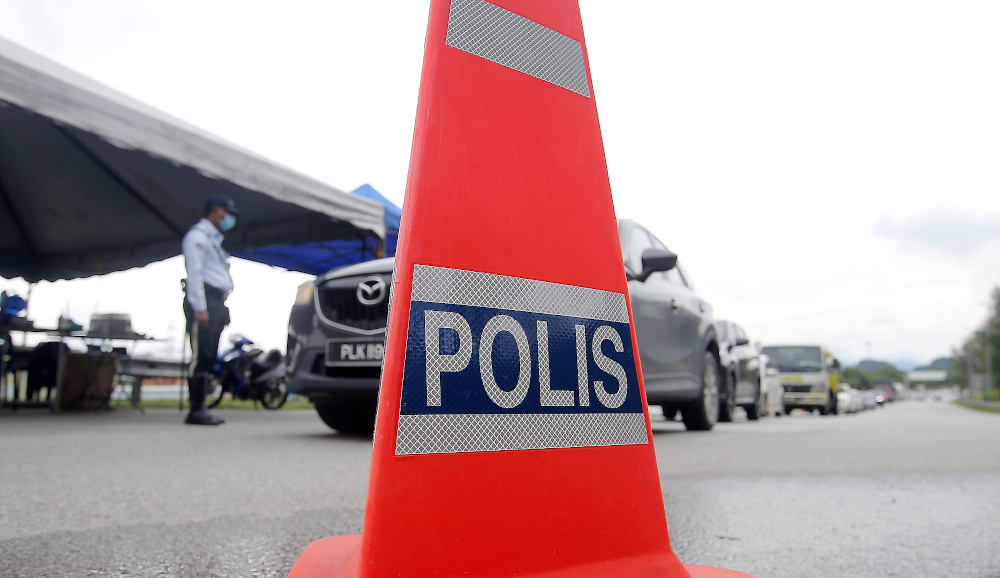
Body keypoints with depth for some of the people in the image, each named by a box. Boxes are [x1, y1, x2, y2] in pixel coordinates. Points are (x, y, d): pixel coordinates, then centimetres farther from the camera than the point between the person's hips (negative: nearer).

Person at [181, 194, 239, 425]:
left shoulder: (214, 239, 28)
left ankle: (201, 409, 9)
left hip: (216, 304, 9)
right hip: (203, 303, -9)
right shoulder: (198, 235, -1)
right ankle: (196, 410, -11)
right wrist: (199, 307, -19)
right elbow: (194, 272, -11)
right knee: (201, 356, -12)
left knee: (209, 358, 7)